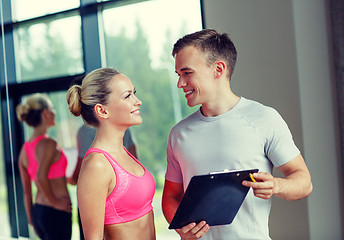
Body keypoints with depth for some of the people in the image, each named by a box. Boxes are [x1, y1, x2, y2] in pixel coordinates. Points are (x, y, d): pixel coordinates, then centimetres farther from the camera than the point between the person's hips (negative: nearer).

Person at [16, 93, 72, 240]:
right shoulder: (48, 144, -15)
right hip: (56, 213, -8)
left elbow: (26, 190, 13)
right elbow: (41, 177, -30)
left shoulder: (25, 149, 9)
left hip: (38, 211, 9)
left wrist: (31, 219, 19)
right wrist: (54, 202, -17)